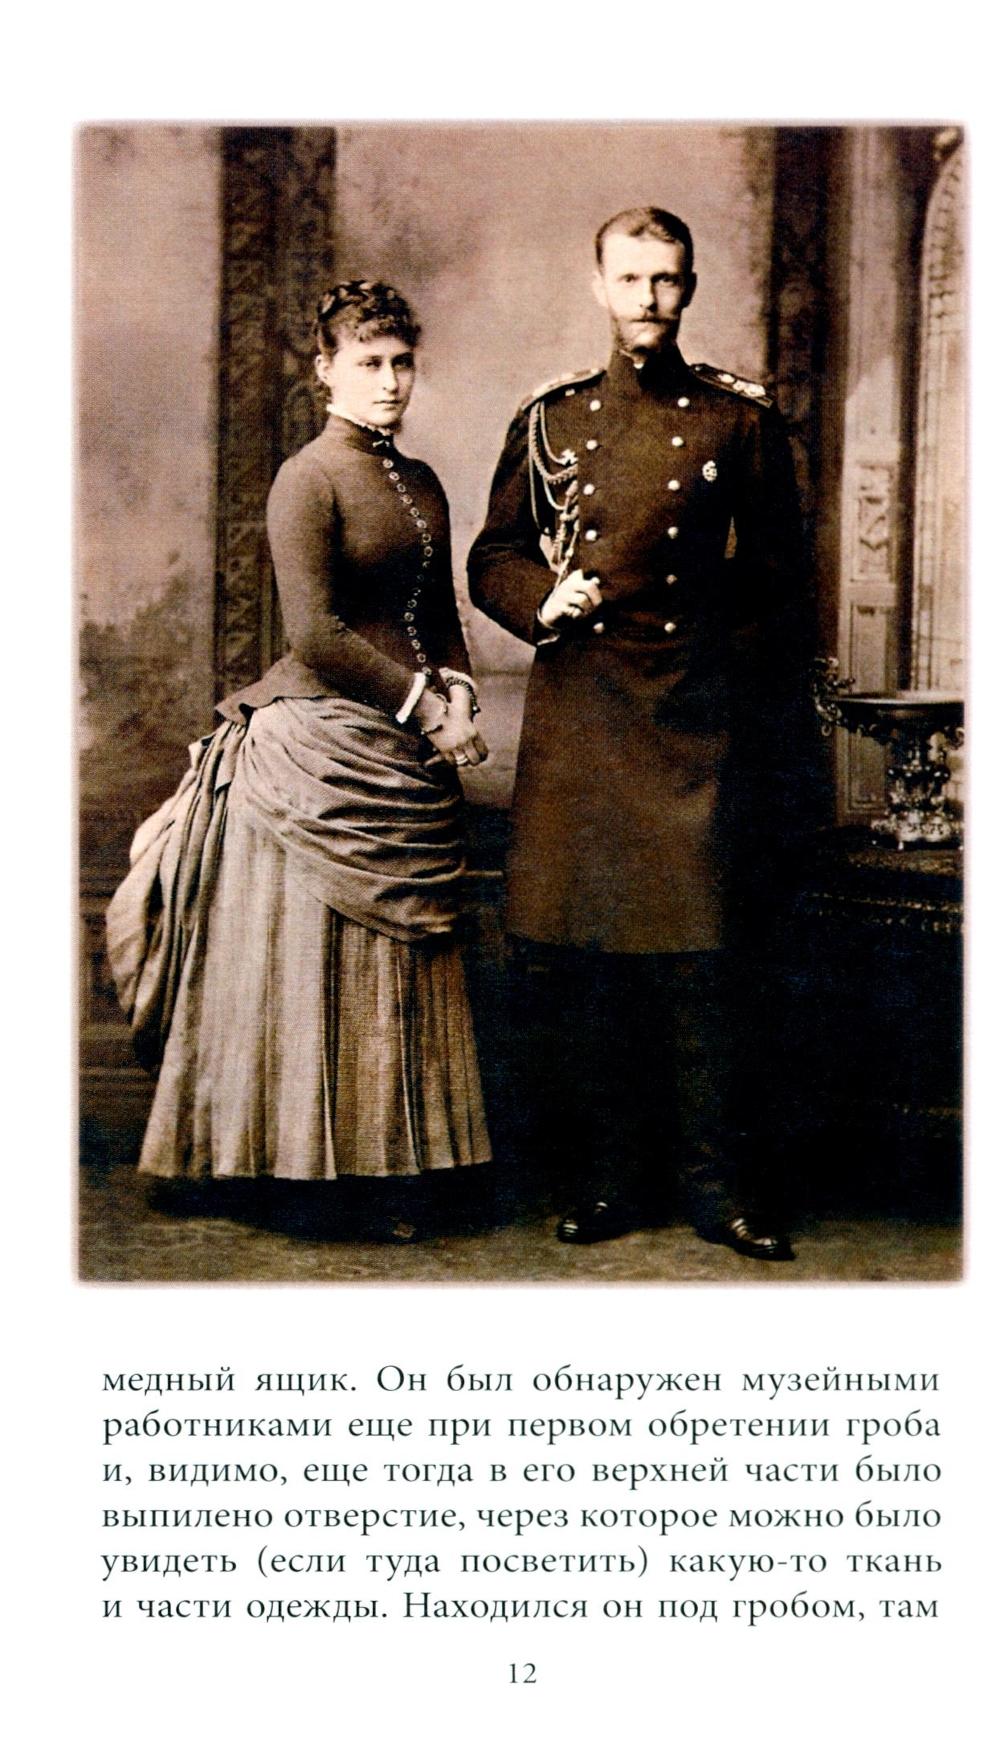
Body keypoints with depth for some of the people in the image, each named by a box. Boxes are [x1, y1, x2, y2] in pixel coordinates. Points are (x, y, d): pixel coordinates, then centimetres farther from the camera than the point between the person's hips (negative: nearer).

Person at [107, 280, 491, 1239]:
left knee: (395, 965, 9)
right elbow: (315, 631, -14)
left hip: (410, 753, 7)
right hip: (325, 746, -7)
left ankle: (387, 1167, 18)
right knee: (313, 961, 0)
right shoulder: (307, 480, -8)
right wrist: (422, 702, -13)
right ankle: (306, 1164, 13)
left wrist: (455, 689, -1)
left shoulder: (420, 483, 14)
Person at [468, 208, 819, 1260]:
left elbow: (777, 587, 8)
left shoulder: (740, 420, 7)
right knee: (584, 952, 4)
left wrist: (782, 752, 5)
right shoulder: (551, 420, 11)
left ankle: (715, 1182, 9)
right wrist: (545, 601, -7)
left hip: (697, 721, -2)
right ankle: (608, 1173, 17)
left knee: (698, 954, -3)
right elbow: (492, 559, 16)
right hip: (577, 718, 2)